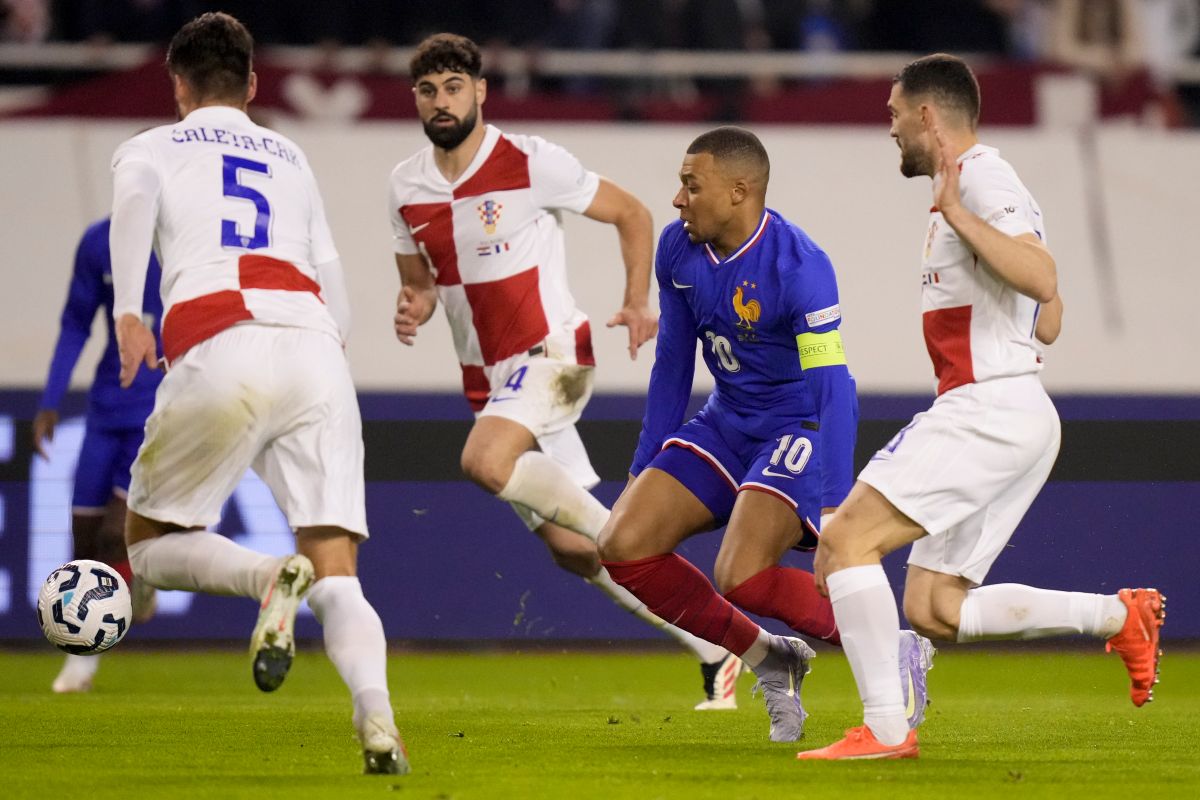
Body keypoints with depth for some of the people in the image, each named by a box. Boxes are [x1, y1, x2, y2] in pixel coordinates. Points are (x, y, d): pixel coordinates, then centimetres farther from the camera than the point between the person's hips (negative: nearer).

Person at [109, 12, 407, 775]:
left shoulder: (153, 147, 20)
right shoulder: (292, 157, 30)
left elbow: (135, 196, -5)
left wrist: (128, 311, -14)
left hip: (219, 349, -3)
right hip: (316, 350, 3)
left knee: (153, 542, 15)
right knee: (338, 579, 0)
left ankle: (272, 578, -17)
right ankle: (377, 716, -30)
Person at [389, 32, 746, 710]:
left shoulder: (531, 164, -10)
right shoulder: (408, 188, 5)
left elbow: (632, 214, 0)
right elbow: (421, 281, 18)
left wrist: (638, 303, -11)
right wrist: (413, 307, -6)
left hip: (553, 353, -6)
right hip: (489, 378, 6)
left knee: (486, 461, -34)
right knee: (571, 550, 4)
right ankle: (716, 651, 15)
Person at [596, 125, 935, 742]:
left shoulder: (799, 267, -24)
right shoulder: (677, 250, -2)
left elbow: (833, 389, -27)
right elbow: (672, 362, 11)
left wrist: (831, 511, -33)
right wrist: (646, 466, 13)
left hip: (801, 426, -8)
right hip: (728, 424, 8)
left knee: (741, 577, -25)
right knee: (624, 546, -6)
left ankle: (894, 654, -5)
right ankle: (769, 661, 7)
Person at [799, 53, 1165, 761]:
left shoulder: (982, 178, -9)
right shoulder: (972, 185, 23)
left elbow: (1043, 280, -27)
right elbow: (1048, 323, 26)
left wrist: (955, 213, -26)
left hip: (990, 409, -11)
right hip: (1013, 418, 11)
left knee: (844, 542, -15)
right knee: (933, 610, 7)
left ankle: (885, 728, -18)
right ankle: (1117, 615, 4)